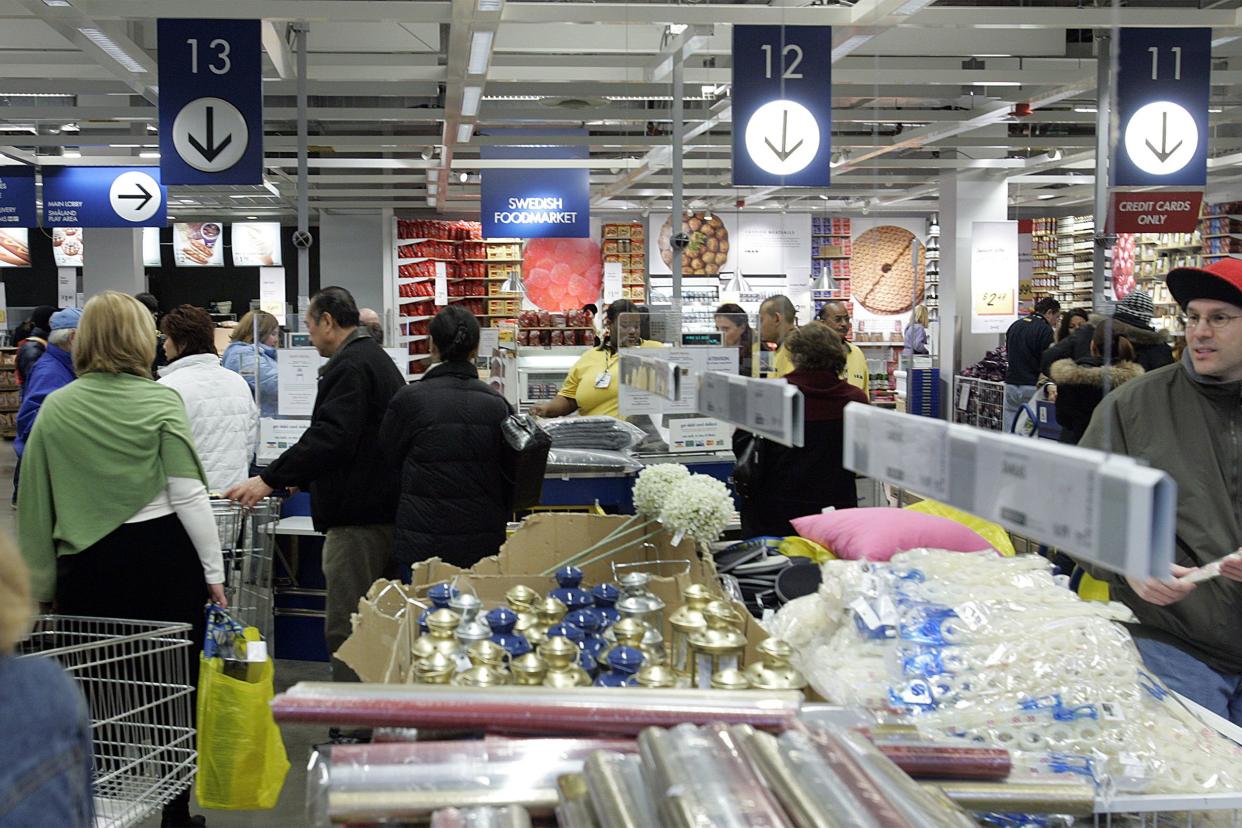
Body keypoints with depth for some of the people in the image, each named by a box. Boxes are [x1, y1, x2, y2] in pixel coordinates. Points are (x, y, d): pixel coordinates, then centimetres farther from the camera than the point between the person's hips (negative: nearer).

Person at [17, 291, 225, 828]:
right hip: (162, 557, -2)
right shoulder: (160, 402, -5)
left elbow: (35, 504, 6)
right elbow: (189, 494, -9)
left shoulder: (55, 409, 3)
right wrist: (214, 570, -2)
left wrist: (41, 581, 15)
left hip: (87, 563, 2)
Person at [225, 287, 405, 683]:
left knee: (346, 630, -7)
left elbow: (331, 437, -25)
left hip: (358, 517, -11)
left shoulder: (349, 366, -13)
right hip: (385, 511, 11)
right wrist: (300, 477, 31)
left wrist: (270, 479, -23)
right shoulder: (378, 359, 20)